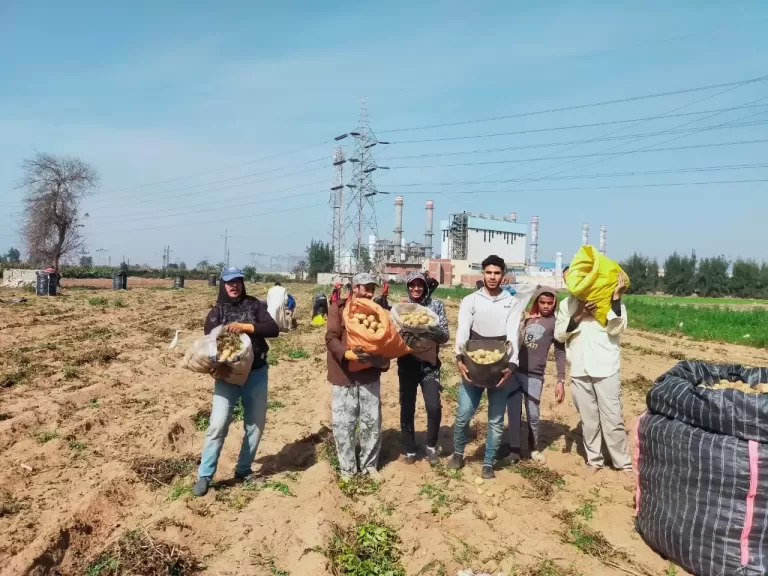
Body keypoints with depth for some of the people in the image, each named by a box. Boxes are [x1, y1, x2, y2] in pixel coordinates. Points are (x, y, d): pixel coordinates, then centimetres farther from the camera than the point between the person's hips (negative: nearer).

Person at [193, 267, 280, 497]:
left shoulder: (254, 305, 3)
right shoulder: (216, 312, 3)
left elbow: (273, 329, -8)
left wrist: (245, 326, -21)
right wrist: (216, 367, -24)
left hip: (256, 373, 2)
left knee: (256, 424, 8)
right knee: (218, 425, -9)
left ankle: (243, 470, 25)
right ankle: (204, 476, 4)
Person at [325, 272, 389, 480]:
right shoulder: (338, 308, -1)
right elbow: (331, 338, -12)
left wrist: (381, 358, -12)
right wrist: (348, 354, -28)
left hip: (370, 375, 3)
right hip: (344, 376, -3)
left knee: (372, 422, 9)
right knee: (342, 423, 1)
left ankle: (370, 464, 25)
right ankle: (347, 467, 17)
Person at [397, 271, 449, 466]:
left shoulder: (436, 305, -1)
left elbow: (444, 336, -7)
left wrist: (428, 330, -26)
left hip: (429, 364, -1)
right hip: (407, 364, 1)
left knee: (434, 407, -11)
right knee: (407, 409, 5)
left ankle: (431, 445, 14)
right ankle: (410, 449, 24)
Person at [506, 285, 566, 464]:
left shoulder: (556, 323, 2)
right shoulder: (527, 318, 12)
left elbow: (560, 352, -1)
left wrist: (561, 381, -8)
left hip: (534, 375, -3)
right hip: (514, 371, 3)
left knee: (532, 415, 6)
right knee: (513, 413, 6)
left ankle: (534, 449, 28)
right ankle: (514, 450, 19)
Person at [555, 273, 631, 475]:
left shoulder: (608, 299, 0)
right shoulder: (566, 304, 11)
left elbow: (616, 329, -12)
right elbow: (559, 335, 4)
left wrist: (616, 297, -18)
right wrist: (577, 317, -10)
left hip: (606, 368, -3)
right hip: (579, 370, 3)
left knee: (613, 418, 0)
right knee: (588, 418, 11)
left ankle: (623, 463, 14)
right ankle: (594, 459, 24)